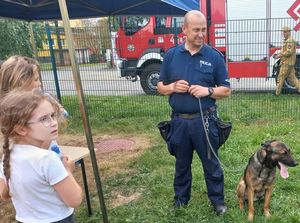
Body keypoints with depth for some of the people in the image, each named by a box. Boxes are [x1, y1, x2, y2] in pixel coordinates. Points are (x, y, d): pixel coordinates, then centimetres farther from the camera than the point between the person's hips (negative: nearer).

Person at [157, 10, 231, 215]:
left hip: (204, 120, -1)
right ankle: (181, 197, 38)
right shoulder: (171, 55, 2)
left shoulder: (215, 56, -3)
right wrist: (173, 87, -14)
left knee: (211, 162, 12)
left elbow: (226, 90, 1)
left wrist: (208, 91, -18)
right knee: (182, 163, 18)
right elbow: (160, 87, 7)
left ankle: (218, 199, 33)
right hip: (179, 120, 2)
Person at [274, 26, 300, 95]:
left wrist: (279, 55, -18)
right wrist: (278, 54, 9)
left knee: (281, 77, -5)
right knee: (292, 77, 10)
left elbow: (289, 52, -22)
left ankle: (277, 93, 0)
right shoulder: (286, 41, 20)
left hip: (287, 63, -10)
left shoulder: (290, 41, -12)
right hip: (289, 63, 10)